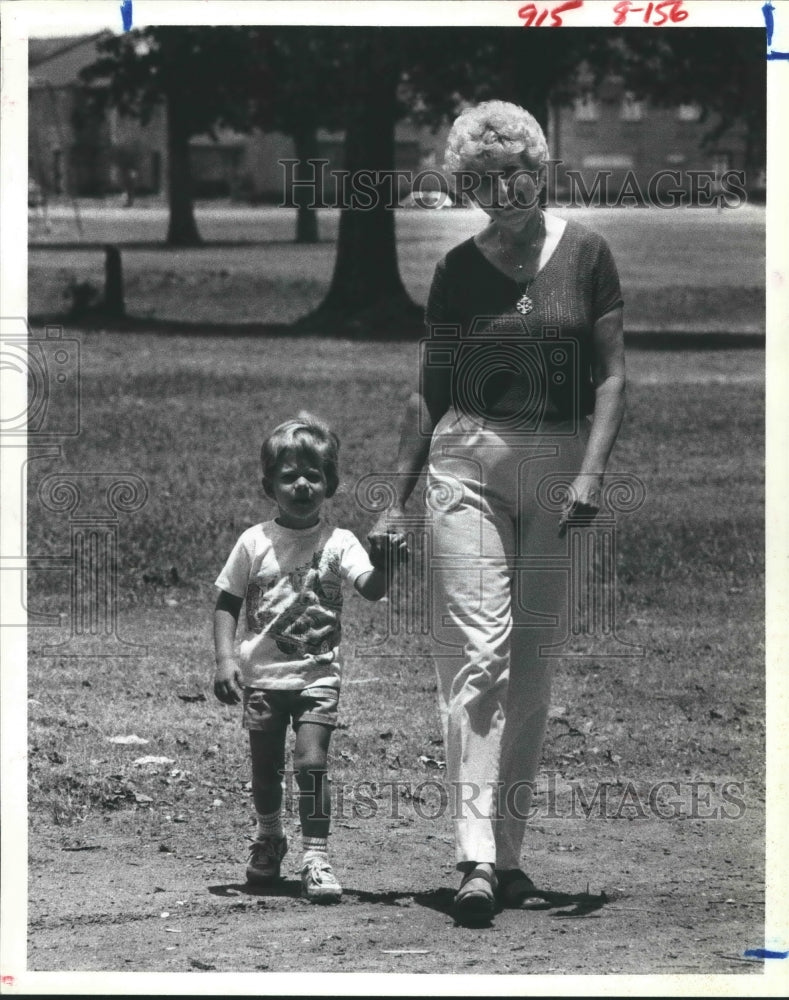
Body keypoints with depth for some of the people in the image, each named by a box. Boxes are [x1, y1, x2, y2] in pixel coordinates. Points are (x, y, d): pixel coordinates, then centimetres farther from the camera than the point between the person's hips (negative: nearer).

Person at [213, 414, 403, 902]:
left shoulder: (338, 543, -4)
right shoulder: (255, 542, 0)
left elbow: (373, 589, -18)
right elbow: (227, 604, 5)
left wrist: (383, 564, -40)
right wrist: (225, 658, -6)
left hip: (317, 675, -2)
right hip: (262, 676, 2)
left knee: (312, 762, -15)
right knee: (266, 768, 10)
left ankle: (316, 856, -8)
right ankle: (269, 837, 37)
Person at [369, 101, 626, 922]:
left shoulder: (584, 254, 2)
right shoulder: (459, 271, 5)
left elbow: (611, 376, 2)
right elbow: (430, 390, 11)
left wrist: (591, 471, -12)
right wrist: (398, 499, 7)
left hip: (559, 462, 1)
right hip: (468, 460, -1)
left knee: (532, 666, 5)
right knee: (477, 656, -11)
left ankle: (509, 852, 13)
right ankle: (477, 860, -18)